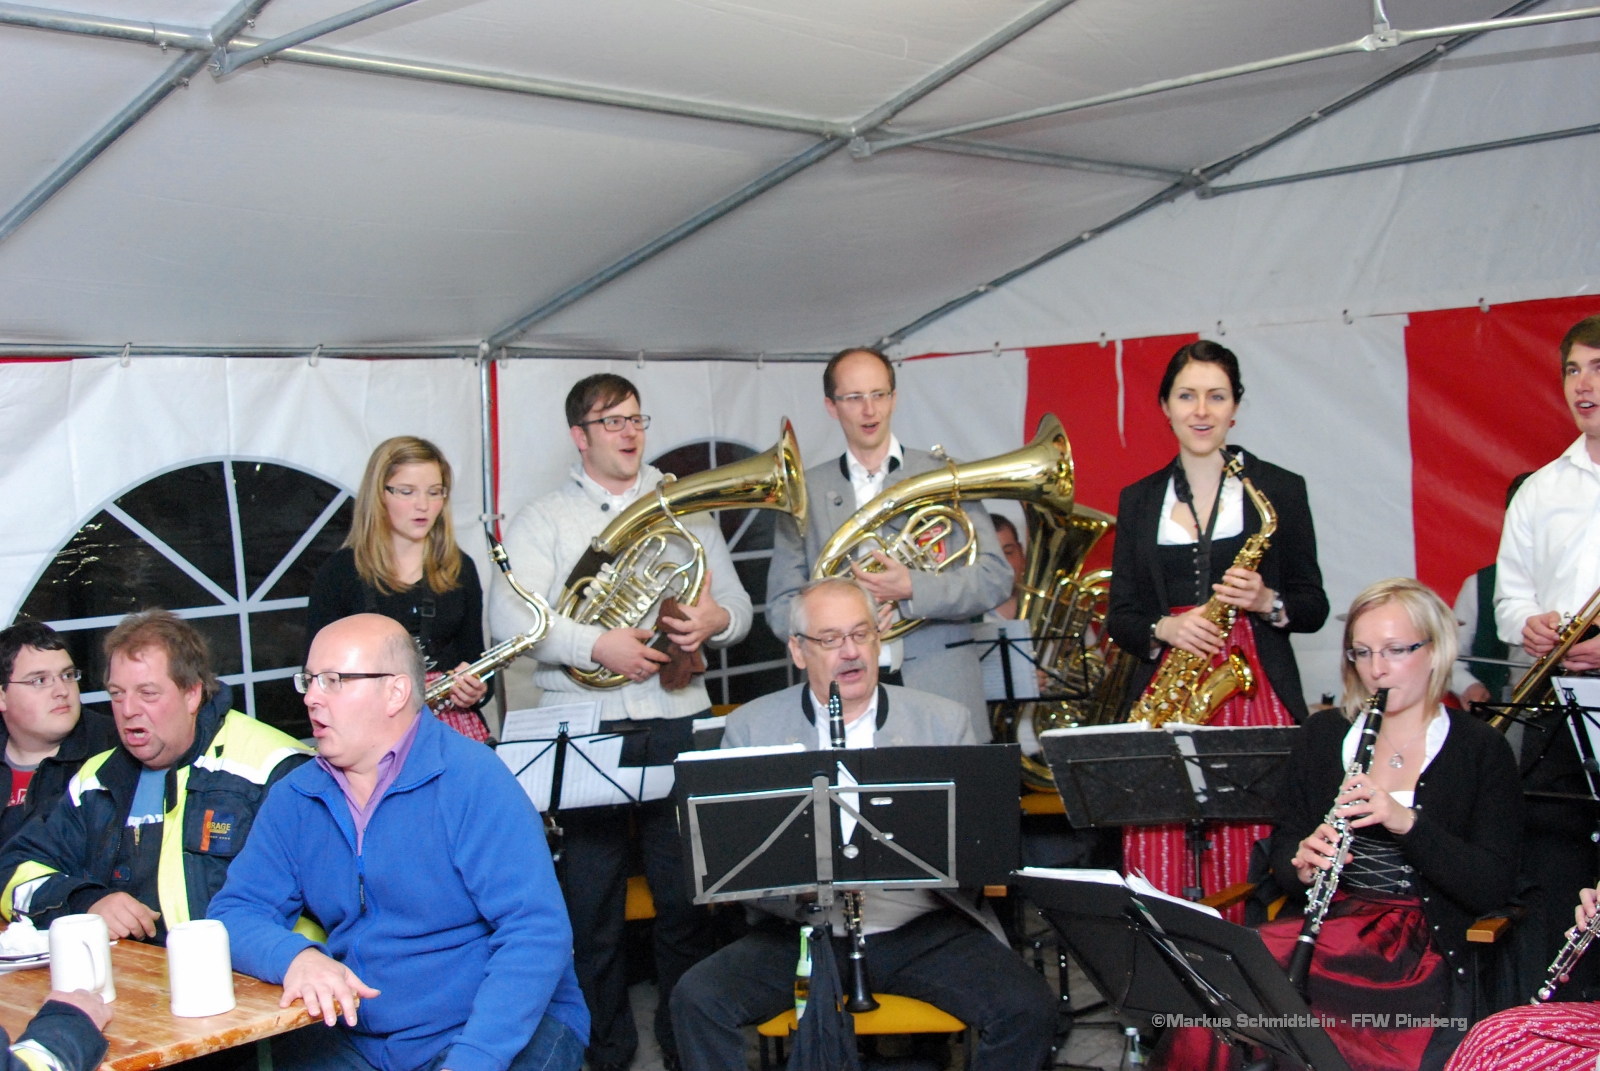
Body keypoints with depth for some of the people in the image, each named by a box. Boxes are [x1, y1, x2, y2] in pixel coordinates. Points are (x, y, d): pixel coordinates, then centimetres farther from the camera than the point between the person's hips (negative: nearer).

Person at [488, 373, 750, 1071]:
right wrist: (597, 645, -18)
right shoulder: (543, 519, 7)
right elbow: (508, 617, -6)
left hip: (677, 723, 2)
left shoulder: (683, 510, 16)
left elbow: (738, 607, 13)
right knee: (593, 900, 4)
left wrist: (716, 619, -11)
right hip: (585, 726, -1)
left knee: (687, 894, 4)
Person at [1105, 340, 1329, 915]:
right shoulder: (1138, 500, 13)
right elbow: (1119, 615, 12)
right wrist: (1164, 629, -8)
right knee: (1156, 873, -3)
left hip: (1253, 695, -2)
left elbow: (1314, 606, 8)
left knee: (1249, 878, -6)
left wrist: (1267, 602, -12)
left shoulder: (1279, 490, 6)